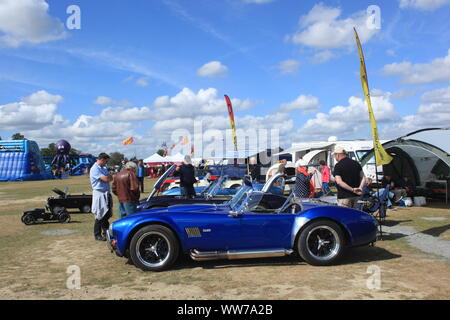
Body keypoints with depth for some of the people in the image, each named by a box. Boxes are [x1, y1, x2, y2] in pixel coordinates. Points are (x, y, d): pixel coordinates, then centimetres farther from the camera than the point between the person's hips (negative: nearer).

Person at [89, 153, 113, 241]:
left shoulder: (104, 168, 15)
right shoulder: (95, 169, -14)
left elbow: (110, 178, 10)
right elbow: (106, 179, -20)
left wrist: (108, 177, -9)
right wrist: (108, 177, 0)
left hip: (106, 193, 8)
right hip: (99, 193, -8)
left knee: (107, 215, 13)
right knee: (100, 216, -2)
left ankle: (106, 232, 24)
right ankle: (97, 235, 9)